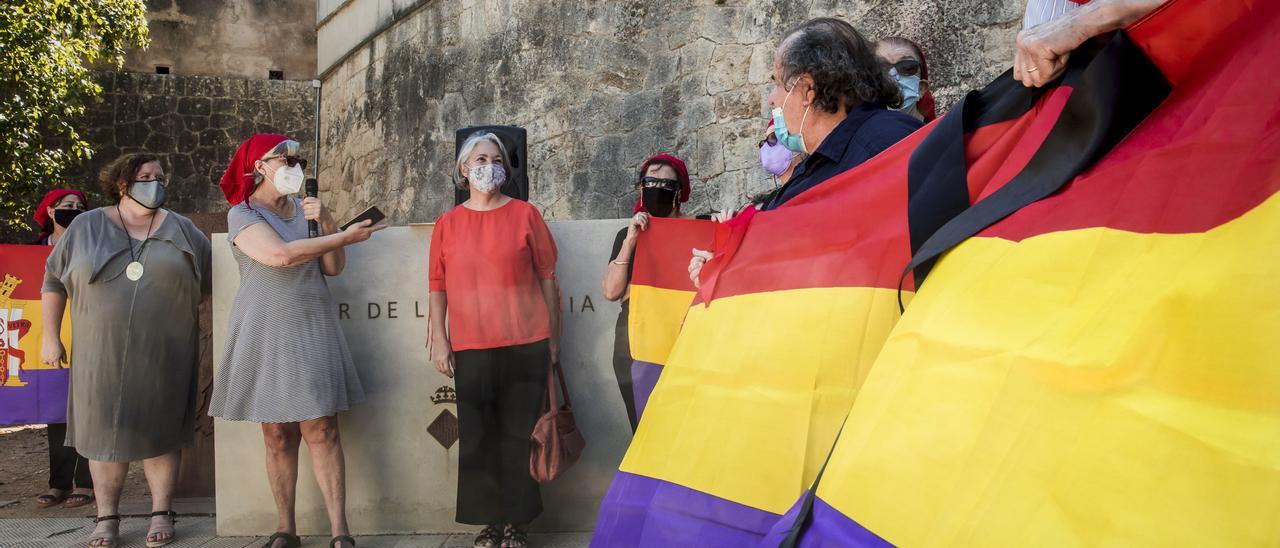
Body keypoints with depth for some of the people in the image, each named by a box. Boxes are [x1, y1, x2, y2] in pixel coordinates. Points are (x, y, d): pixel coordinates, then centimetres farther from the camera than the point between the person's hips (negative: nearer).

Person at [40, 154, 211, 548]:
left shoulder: (182, 230, 6)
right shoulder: (85, 227, 6)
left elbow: (210, 283, 11)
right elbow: (53, 282, 10)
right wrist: (50, 336, 7)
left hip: (164, 356, 0)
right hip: (102, 356, 0)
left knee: (160, 432, 3)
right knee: (105, 433, 5)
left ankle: (161, 513, 13)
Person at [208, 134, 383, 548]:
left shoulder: (304, 209, 12)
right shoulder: (242, 214, -2)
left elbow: (333, 268, 8)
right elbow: (281, 255, -19)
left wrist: (327, 224, -6)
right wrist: (345, 236, -14)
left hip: (311, 330, 2)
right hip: (266, 332, -2)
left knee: (321, 430, -4)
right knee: (277, 436, 3)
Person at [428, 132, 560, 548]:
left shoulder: (525, 214, 3)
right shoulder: (447, 223, 7)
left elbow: (547, 277, 5)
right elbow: (438, 287, 8)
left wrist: (554, 337, 3)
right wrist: (439, 341, 2)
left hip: (525, 345, -1)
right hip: (470, 349, 2)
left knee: (518, 436, 3)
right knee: (478, 439, 4)